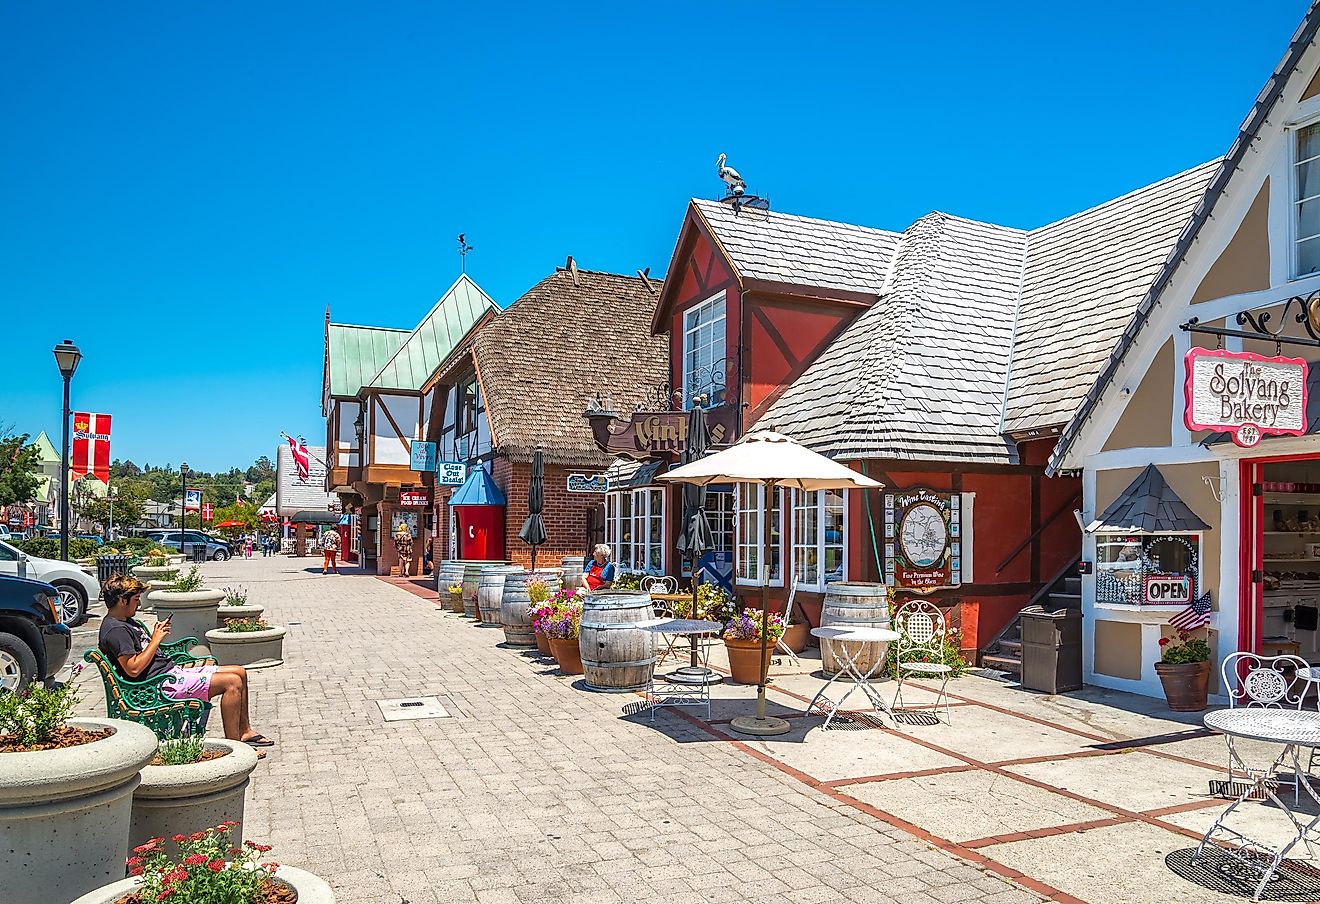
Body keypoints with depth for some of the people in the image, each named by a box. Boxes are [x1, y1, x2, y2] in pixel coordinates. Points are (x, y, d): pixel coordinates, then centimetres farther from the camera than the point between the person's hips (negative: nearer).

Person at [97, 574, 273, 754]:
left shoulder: (127, 621, 18)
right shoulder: (115, 630, -14)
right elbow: (133, 669, -22)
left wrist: (157, 634, 9)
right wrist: (155, 640, -14)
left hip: (172, 671, 11)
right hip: (162, 684, -11)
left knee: (240, 672, 7)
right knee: (232, 682, -21)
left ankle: (244, 730, 13)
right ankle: (234, 744, -17)